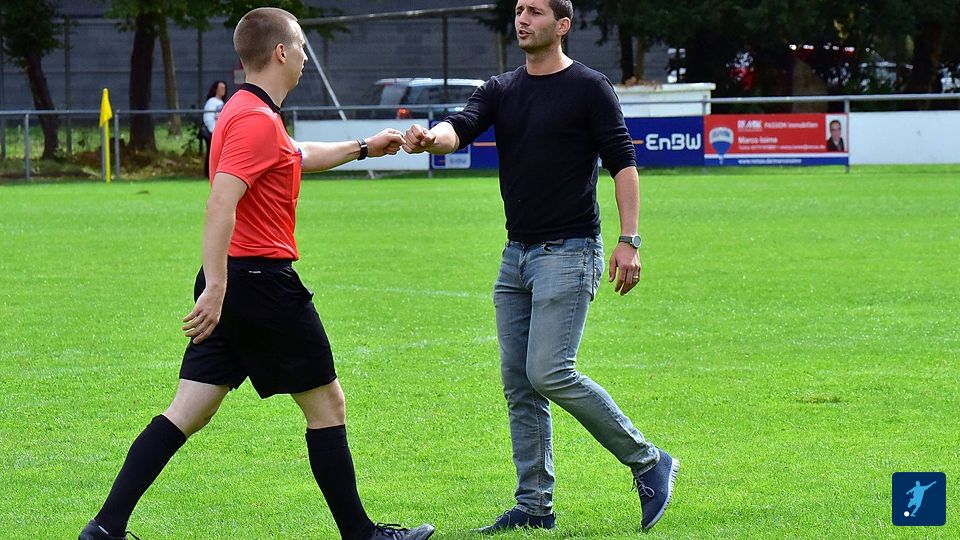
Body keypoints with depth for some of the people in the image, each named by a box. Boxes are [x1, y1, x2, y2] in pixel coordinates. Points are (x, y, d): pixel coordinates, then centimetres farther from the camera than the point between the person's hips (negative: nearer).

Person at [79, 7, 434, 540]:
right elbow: (220, 203, -26)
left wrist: (363, 148, 47)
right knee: (326, 403, 4)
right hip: (263, 278, -9)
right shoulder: (258, 120, -15)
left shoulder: (245, 112, 17)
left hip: (228, 284, 9)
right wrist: (216, 289, -31)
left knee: (188, 412, 4)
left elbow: (298, 157, 38)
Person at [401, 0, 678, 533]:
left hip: (569, 250, -7)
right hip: (516, 253, 7)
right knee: (518, 382, 5)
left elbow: (623, 163, -6)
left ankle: (648, 463, -2)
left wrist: (628, 240, -15)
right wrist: (432, 138, -30)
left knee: (549, 373, -16)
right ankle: (534, 506, 11)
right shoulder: (501, 90, 12)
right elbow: (461, 127, -5)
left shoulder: (589, 88, -4)